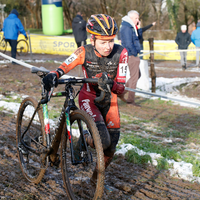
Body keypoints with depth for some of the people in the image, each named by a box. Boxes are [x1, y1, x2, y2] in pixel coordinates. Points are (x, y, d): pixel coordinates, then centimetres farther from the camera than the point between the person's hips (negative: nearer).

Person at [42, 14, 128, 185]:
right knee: (103, 140, -26)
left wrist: (110, 84, -40)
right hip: (89, 98, -3)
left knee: (111, 148, 6)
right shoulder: (84, 52, -20)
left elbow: (121, 87, -17)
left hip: (109, 101, 3)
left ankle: (97, 178, 33)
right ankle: (83, 142, 9)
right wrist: (52, 76, -42)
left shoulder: (121, 53, -17)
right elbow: (64, 67, -19)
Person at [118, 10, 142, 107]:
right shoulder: (126, 28, -17)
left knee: (137, 75, 18)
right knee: (134, 77, -4)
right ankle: (130, 100, 3)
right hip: (131, 55, -10)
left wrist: (138, 28, 5)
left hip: (133, 55, 10)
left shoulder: (131, 27, 15)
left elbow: (138, 37, 19)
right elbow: (128, 44, -22)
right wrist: (135, 54, -13)